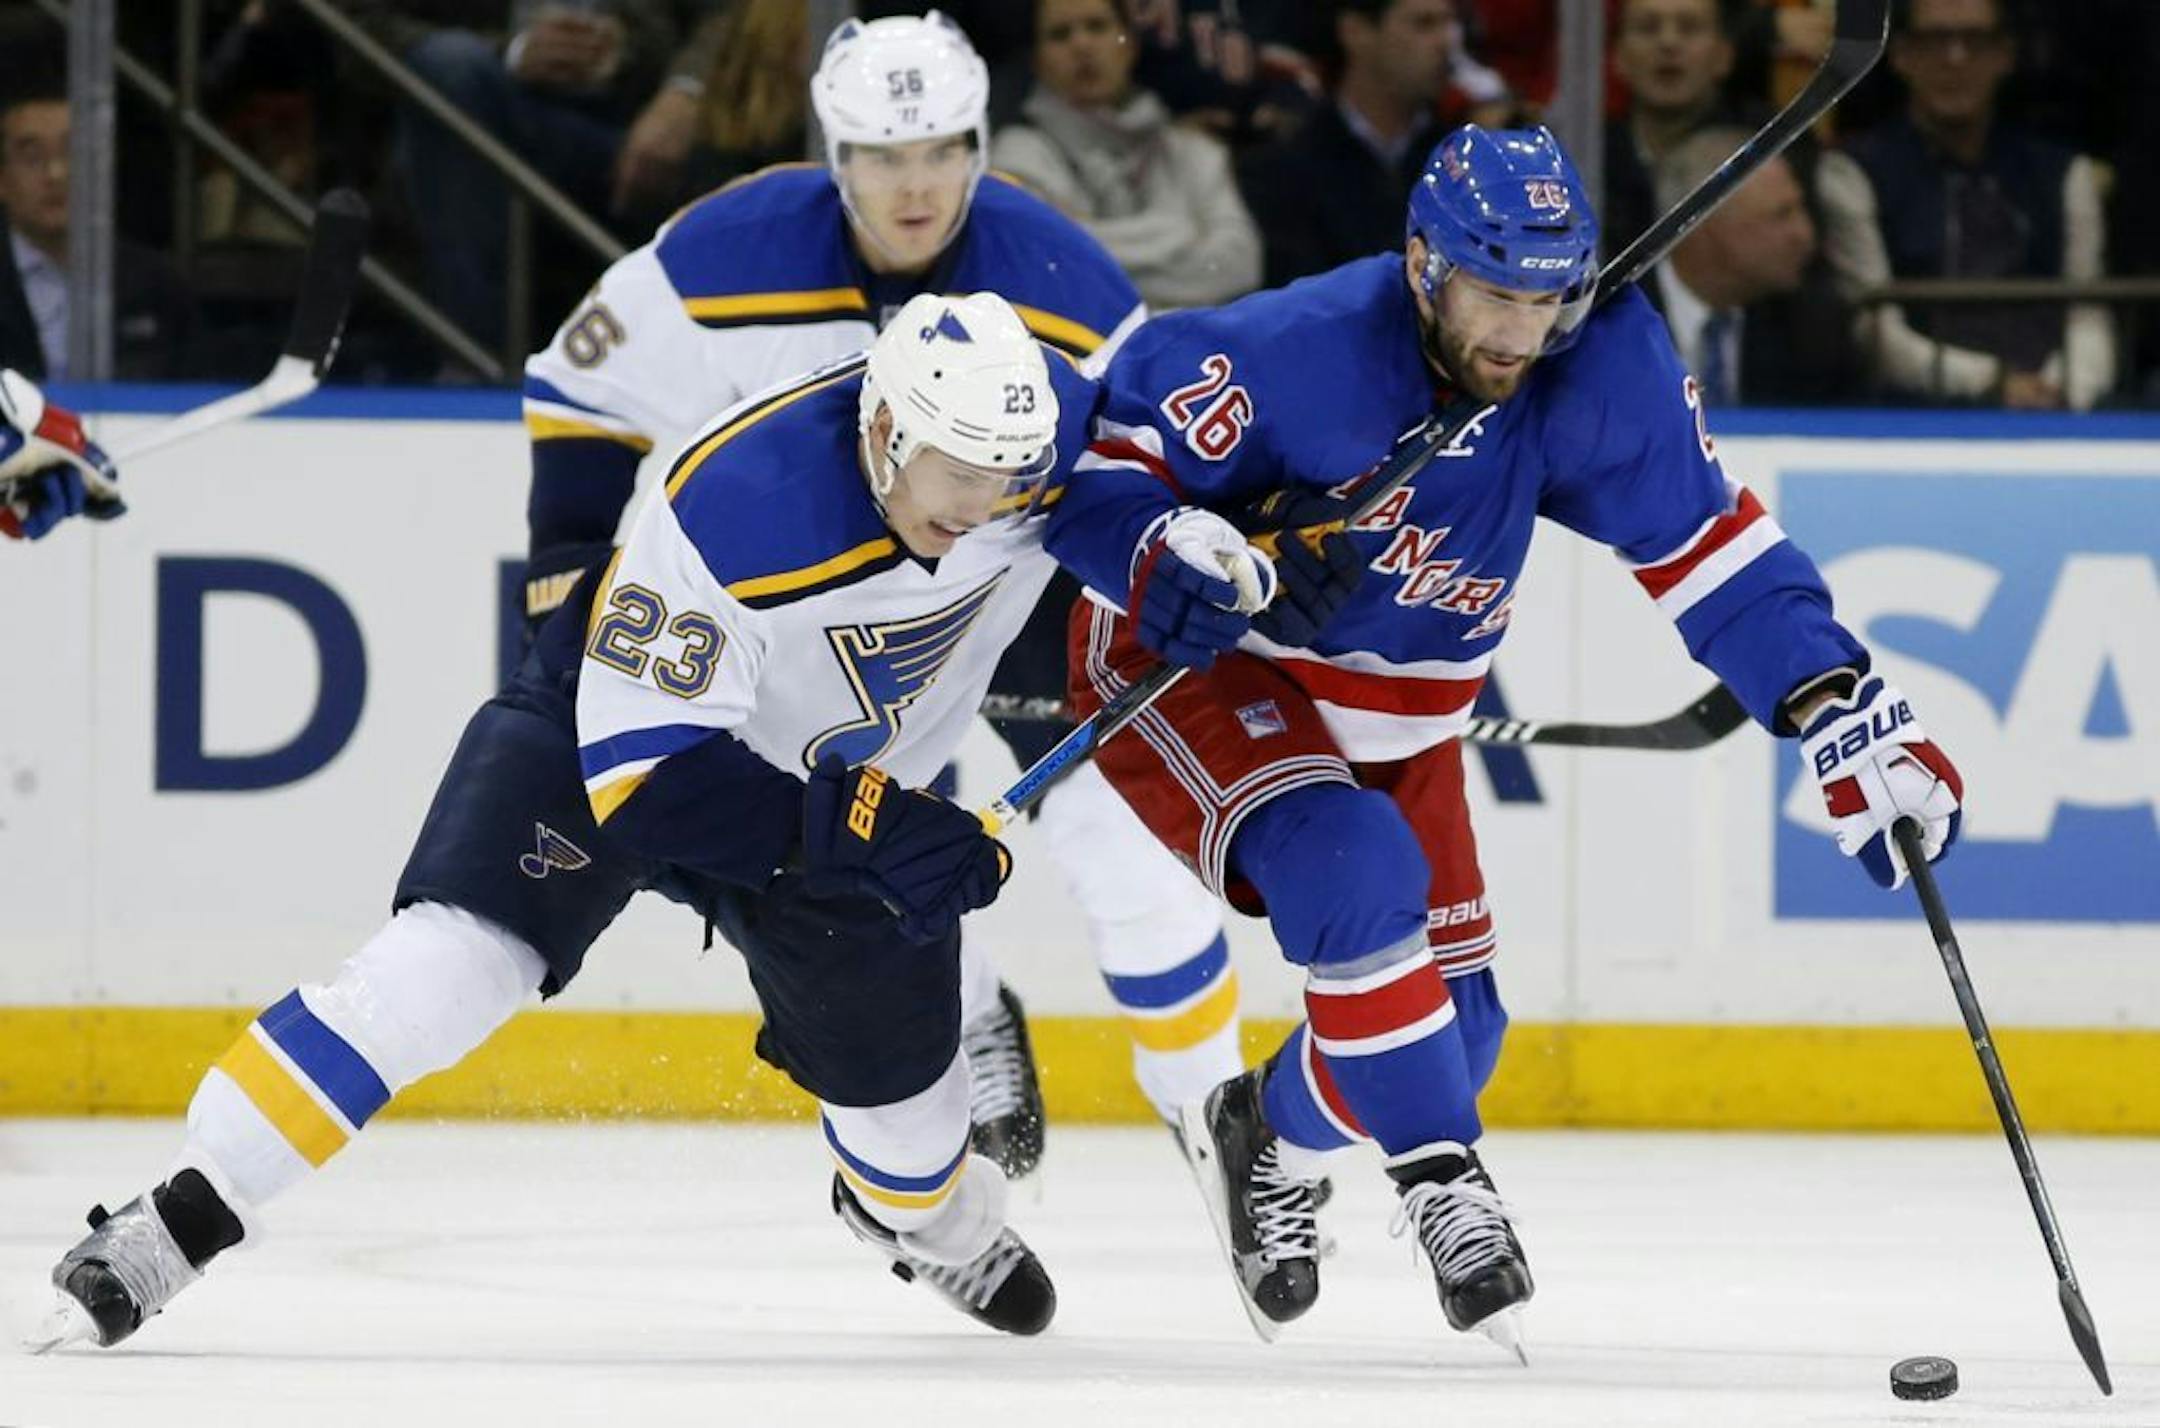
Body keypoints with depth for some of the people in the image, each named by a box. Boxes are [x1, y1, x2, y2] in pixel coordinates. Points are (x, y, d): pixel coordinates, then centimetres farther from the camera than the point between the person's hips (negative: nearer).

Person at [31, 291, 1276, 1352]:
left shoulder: (1051, 425, -25)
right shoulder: (735, 514, -40)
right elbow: (639, 768, -36)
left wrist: (1195, 555, -25)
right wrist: (851, 831, -45)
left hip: (856, 775, 5)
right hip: (617, 717, -5)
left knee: (897, 1068, 8)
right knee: (454, 962, -23)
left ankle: (930, 1216, 47)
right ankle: (181, 1222, -19)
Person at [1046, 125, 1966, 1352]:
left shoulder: (1602, 367, -18)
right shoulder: (1299, 354, -32)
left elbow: (1708, 548, -8)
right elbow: (1088, 471, -27)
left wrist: (1848, 717, -16)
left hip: (1395, 714, 6)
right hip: (1187, 665, -6)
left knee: (1454, 1025, 5)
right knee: (1357, 876, -32)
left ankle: (1268, 1141, 36)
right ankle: (1441, 1180, -15)